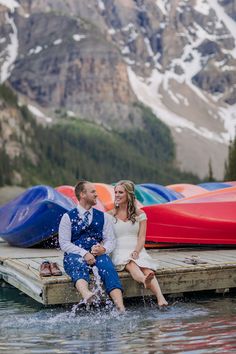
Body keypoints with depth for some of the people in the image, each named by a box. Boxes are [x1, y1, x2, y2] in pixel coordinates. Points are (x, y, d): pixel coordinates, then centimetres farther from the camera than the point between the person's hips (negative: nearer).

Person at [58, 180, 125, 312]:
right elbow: (64, 243, -2)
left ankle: (121, 308, -49)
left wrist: (103, 249, -13)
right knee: (79, 265, -37)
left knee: (108, 266, -31)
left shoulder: (103, 217, 16)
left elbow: (111, 240, 11)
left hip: (97, 255, 2)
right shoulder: (68, 217, 6)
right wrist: (84, 253, -16)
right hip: (75, 255, -1)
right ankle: (87, 295, -67)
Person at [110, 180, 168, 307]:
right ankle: (145, 281, -70)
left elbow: (141, 238, 4)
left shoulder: (139, 214, 12)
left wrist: (136, 252, -13)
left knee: (147, 270, -31)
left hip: (138, 251, 1)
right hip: (119, 252, -1)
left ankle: (160, 298, -55)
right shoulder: (110, 215, 12)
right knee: (131, 264, -37)